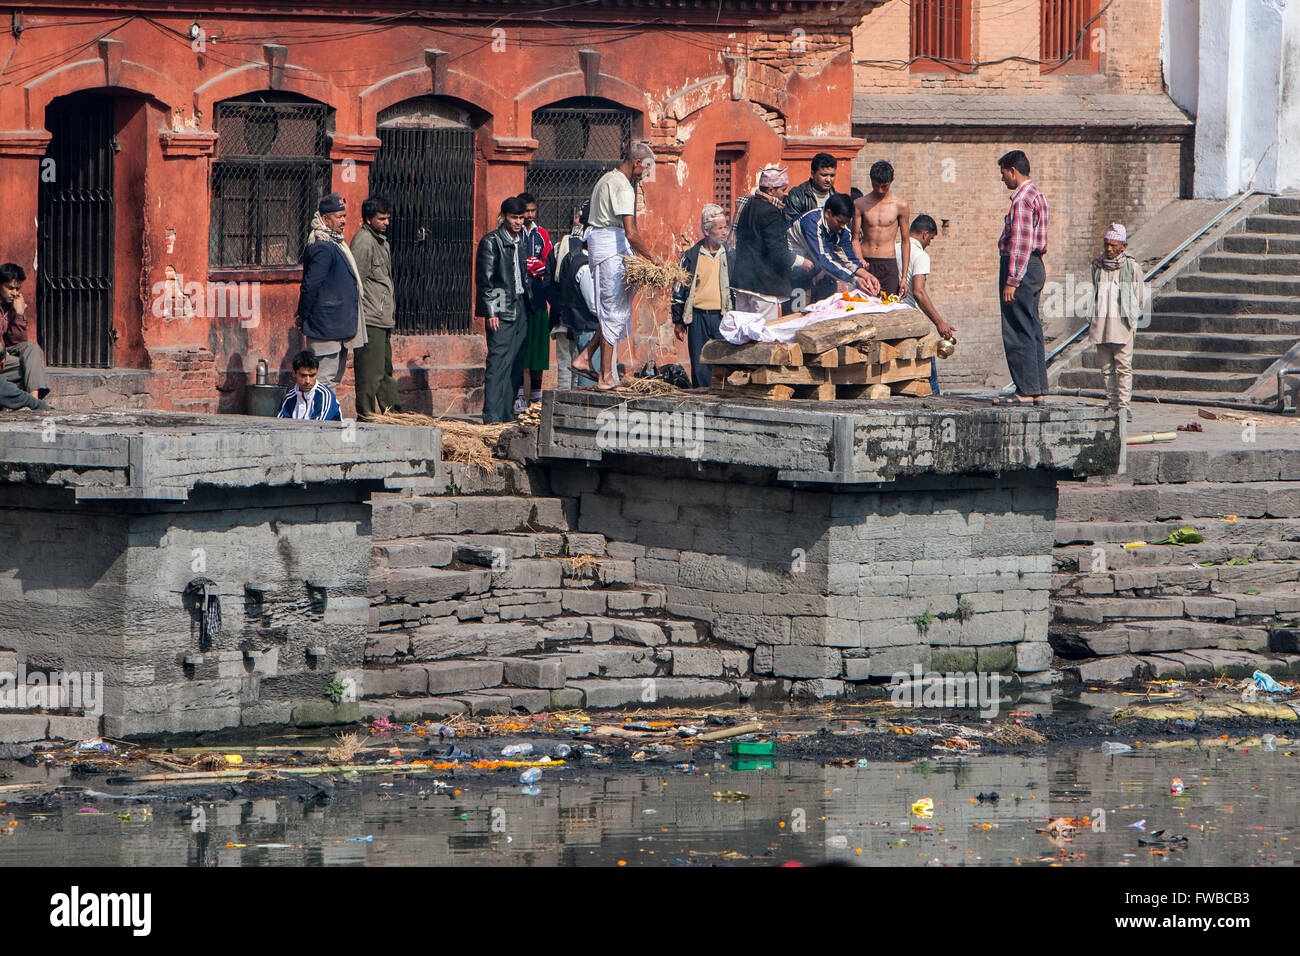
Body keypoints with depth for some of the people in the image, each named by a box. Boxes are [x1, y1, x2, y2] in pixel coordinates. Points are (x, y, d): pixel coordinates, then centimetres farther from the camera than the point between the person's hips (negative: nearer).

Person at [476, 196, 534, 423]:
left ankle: (505, 414, 9)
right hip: (500, 310, -7)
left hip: (520, 306, 7)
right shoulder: (491, 242, -6)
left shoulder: (521, 241, 16)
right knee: (498, 361, -10)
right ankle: (491, 416, -11)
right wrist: (491, 312, -14)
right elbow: (484, 280, -9)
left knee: (511, 362, 6)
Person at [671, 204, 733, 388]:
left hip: (723, 317, 0)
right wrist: (678, 321, 7)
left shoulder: (730, 254, 7)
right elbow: (680, 289, 10)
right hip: (698, 316, 0)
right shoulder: (691, 256, 5)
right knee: (699, 365, 1)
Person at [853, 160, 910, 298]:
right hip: (866, 264, 0)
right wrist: (860, 260, -17)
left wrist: (904, 277, 4)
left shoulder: (900, 205, 4)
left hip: (889, 265, 0)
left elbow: (905, 241, 8)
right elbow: (855, 238, 3)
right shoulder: (860, 205, 5)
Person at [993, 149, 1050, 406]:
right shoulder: (1037, 196, 18)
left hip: (1020, 267, -11)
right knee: (1032, 331, 11)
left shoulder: (1022, 199, -14)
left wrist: (1011, 281, -21)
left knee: (1017, 333, -9)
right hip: (1035, 265, 11)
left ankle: (1026, 391, -11)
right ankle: (1038, 391, 12)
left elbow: (1020, 244, -20)